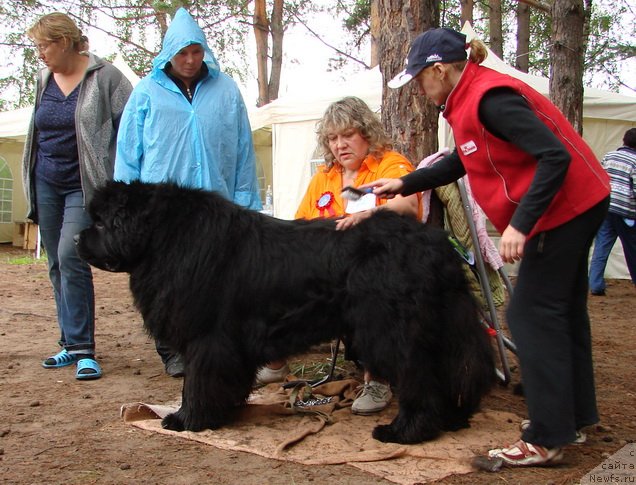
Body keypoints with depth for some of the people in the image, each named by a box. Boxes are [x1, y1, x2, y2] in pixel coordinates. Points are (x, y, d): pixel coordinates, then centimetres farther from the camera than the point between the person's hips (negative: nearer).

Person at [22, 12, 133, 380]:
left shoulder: (104, 76, -8)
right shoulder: (44, 80, 10)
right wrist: (32, 181, 18)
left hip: (83, 186, -6)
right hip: (47, 184, 6)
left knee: (70, 257, -17)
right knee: (57, 264, 8)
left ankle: (83, 349, -10)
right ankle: (72, 343, 19)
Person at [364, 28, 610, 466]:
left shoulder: (490, 98, -21)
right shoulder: (470, 99, 9)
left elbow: (555, 157, -27)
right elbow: (461, 162, 22)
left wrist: (519, 224, -30)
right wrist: (402, 184, 21)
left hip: (565, 205, -10)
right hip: (573, 205, 10)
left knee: (533, 314, -8)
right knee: (563, 311, 16)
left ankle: (547, 440, -2)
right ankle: (574, 417, 28)